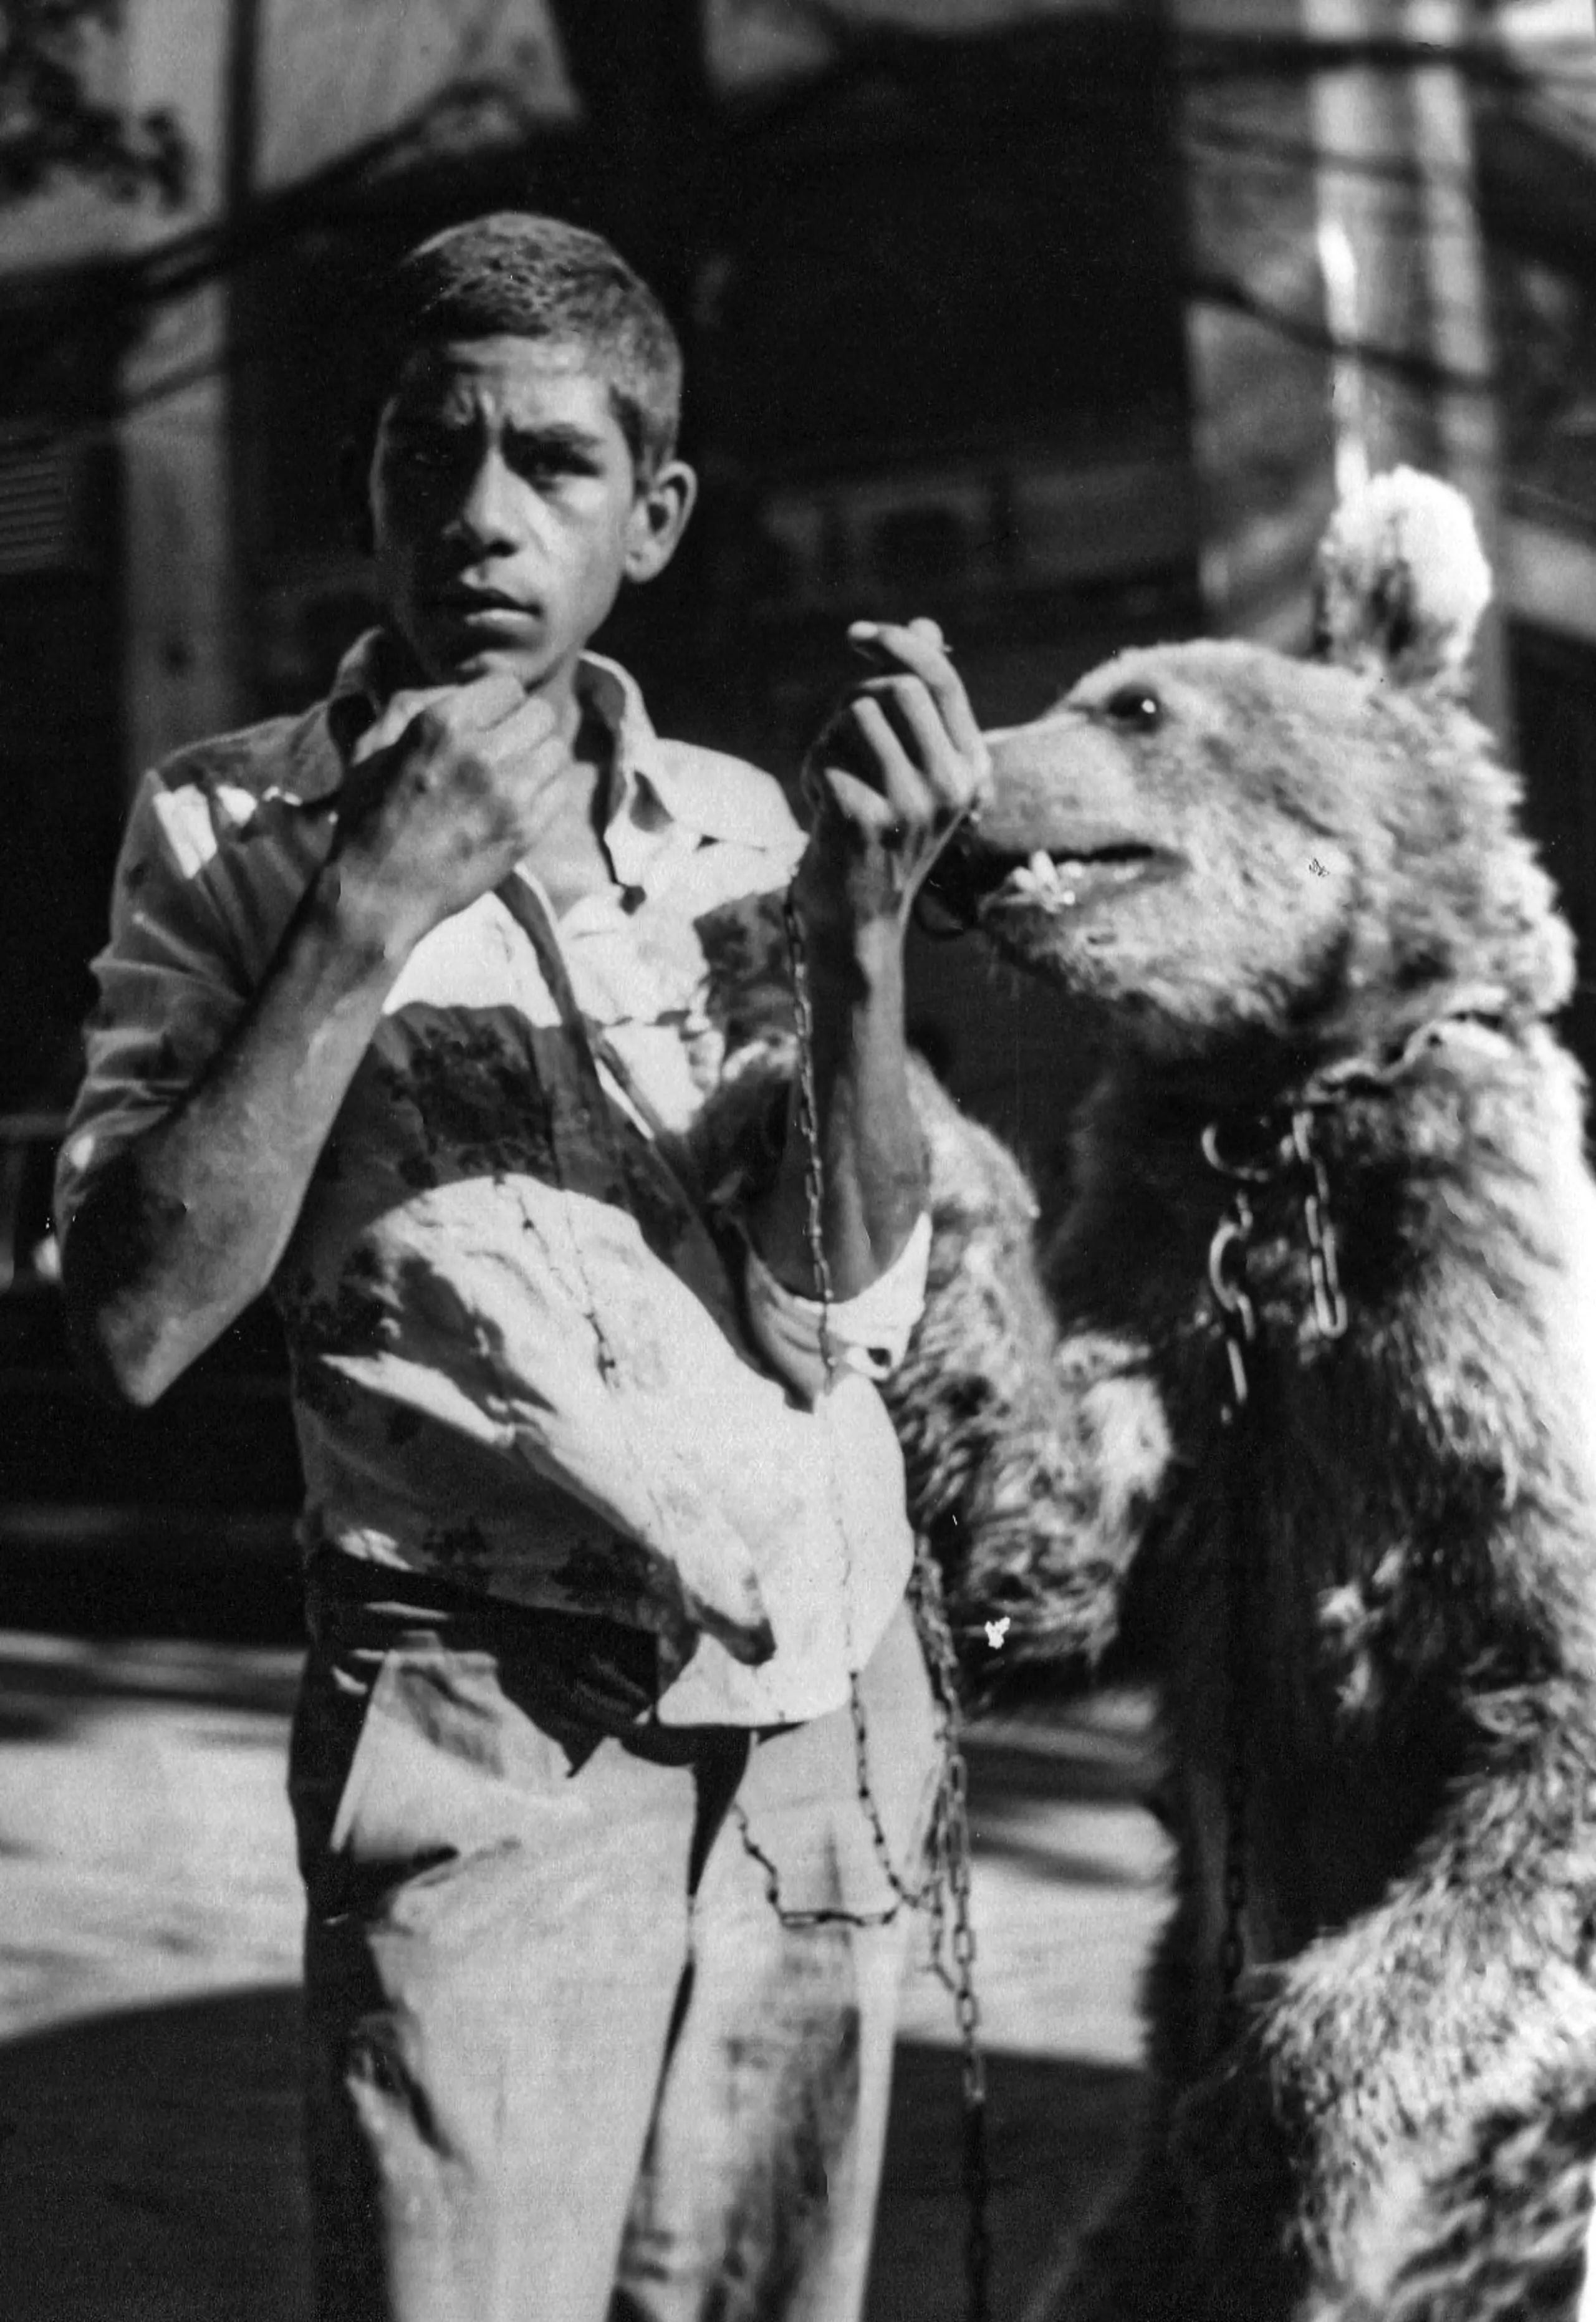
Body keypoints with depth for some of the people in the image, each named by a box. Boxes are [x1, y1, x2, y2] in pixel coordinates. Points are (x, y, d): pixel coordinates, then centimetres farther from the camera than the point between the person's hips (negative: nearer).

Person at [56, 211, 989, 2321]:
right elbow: (134, 1324, -12)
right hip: (493, 1733, -3)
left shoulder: (741, 831, 6)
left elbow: (853, 1303, -2)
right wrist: (375, 909, -18)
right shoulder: (233, 832, -2)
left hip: (827, 1725, 3)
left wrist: (866, 926, -16)